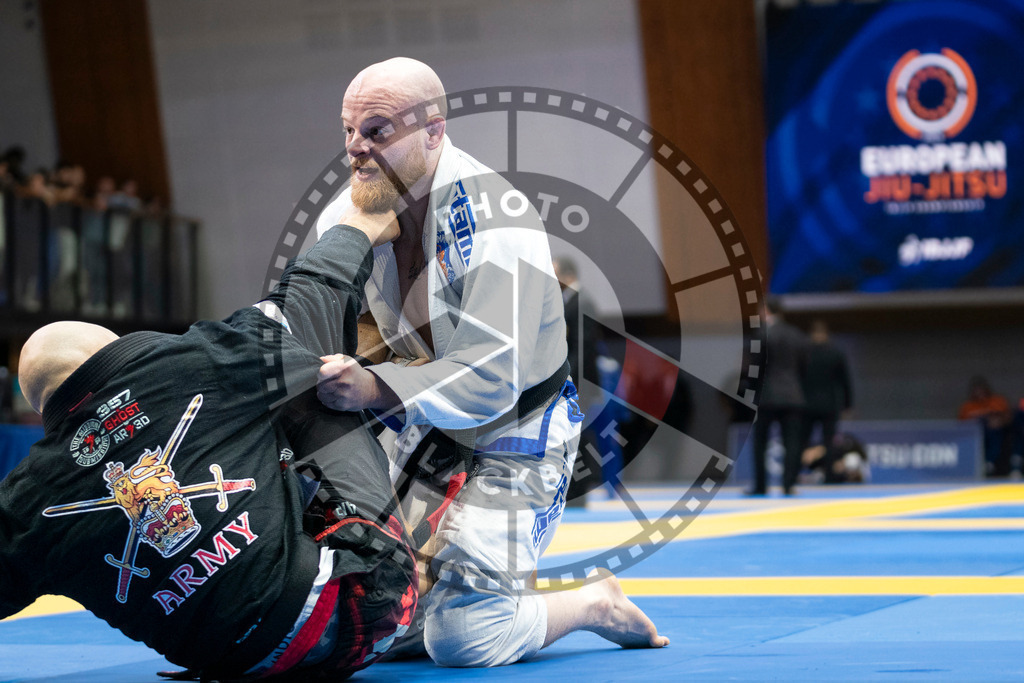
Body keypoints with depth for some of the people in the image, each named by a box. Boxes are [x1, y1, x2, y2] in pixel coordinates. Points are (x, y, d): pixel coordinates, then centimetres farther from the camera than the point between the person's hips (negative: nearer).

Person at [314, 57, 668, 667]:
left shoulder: (494, 221, -28)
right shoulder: (352, 208, -6)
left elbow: (491, 378, -37)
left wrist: (376, 390, -49)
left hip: (515, 436, -7)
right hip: (422, 423, 7)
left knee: (461, 639, -15)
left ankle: (594, 605, 12)